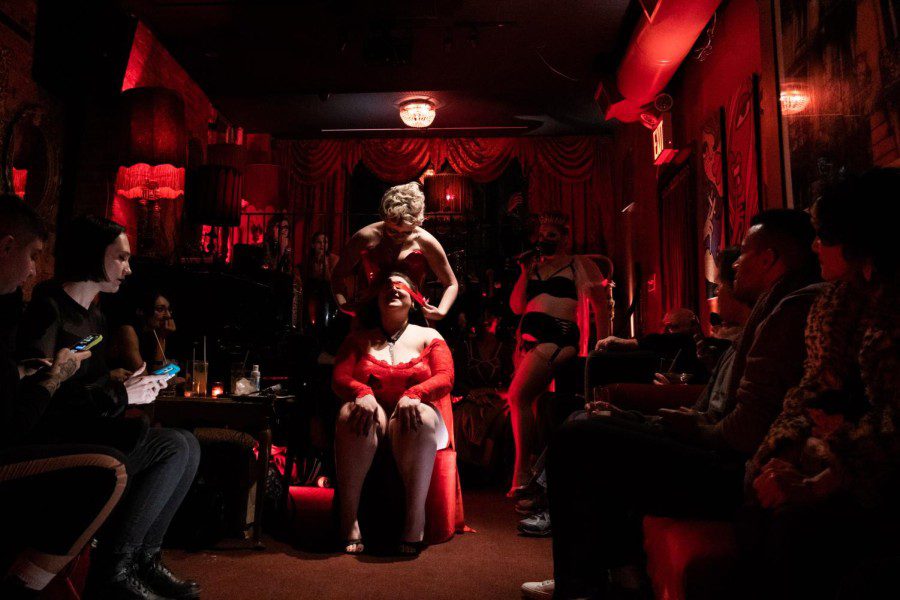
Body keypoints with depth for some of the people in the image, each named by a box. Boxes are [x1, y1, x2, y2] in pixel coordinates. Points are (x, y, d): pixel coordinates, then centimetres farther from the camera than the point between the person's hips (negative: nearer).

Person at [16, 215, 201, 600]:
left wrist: (137, 387, 1)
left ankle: (143, 559, 0)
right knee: (174, 447, -22)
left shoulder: (94, 316, 15)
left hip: (88, 432, 9)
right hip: (50, 443, -9)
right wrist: (121, 394, -18)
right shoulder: (48, 308, -12)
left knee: (187, 445, -8)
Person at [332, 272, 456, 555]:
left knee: (422, 416, -37)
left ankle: (415, 521, -38)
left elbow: (445, 377, -1)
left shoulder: (429, 337, 15)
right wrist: (361, 393, -20)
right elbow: (340, 377, 4)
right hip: (372, 413, 1)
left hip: (411, 414, -1)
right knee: (351, 414, -34)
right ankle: (348, 521, -33)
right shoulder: (359, 338, 19)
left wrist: (413, 394, -22)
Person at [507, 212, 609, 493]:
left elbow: (600, 304, 8)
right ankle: (535, 466, 16)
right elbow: (516, 306, 17)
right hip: (527, 336, 6)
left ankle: (521, 474, -14)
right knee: (527, 400, 3)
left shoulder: (579, 265, 10)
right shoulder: (534, 266, 23)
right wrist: (525, 274, 7)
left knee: (518, 396, -20)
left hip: (558, 333, -6)